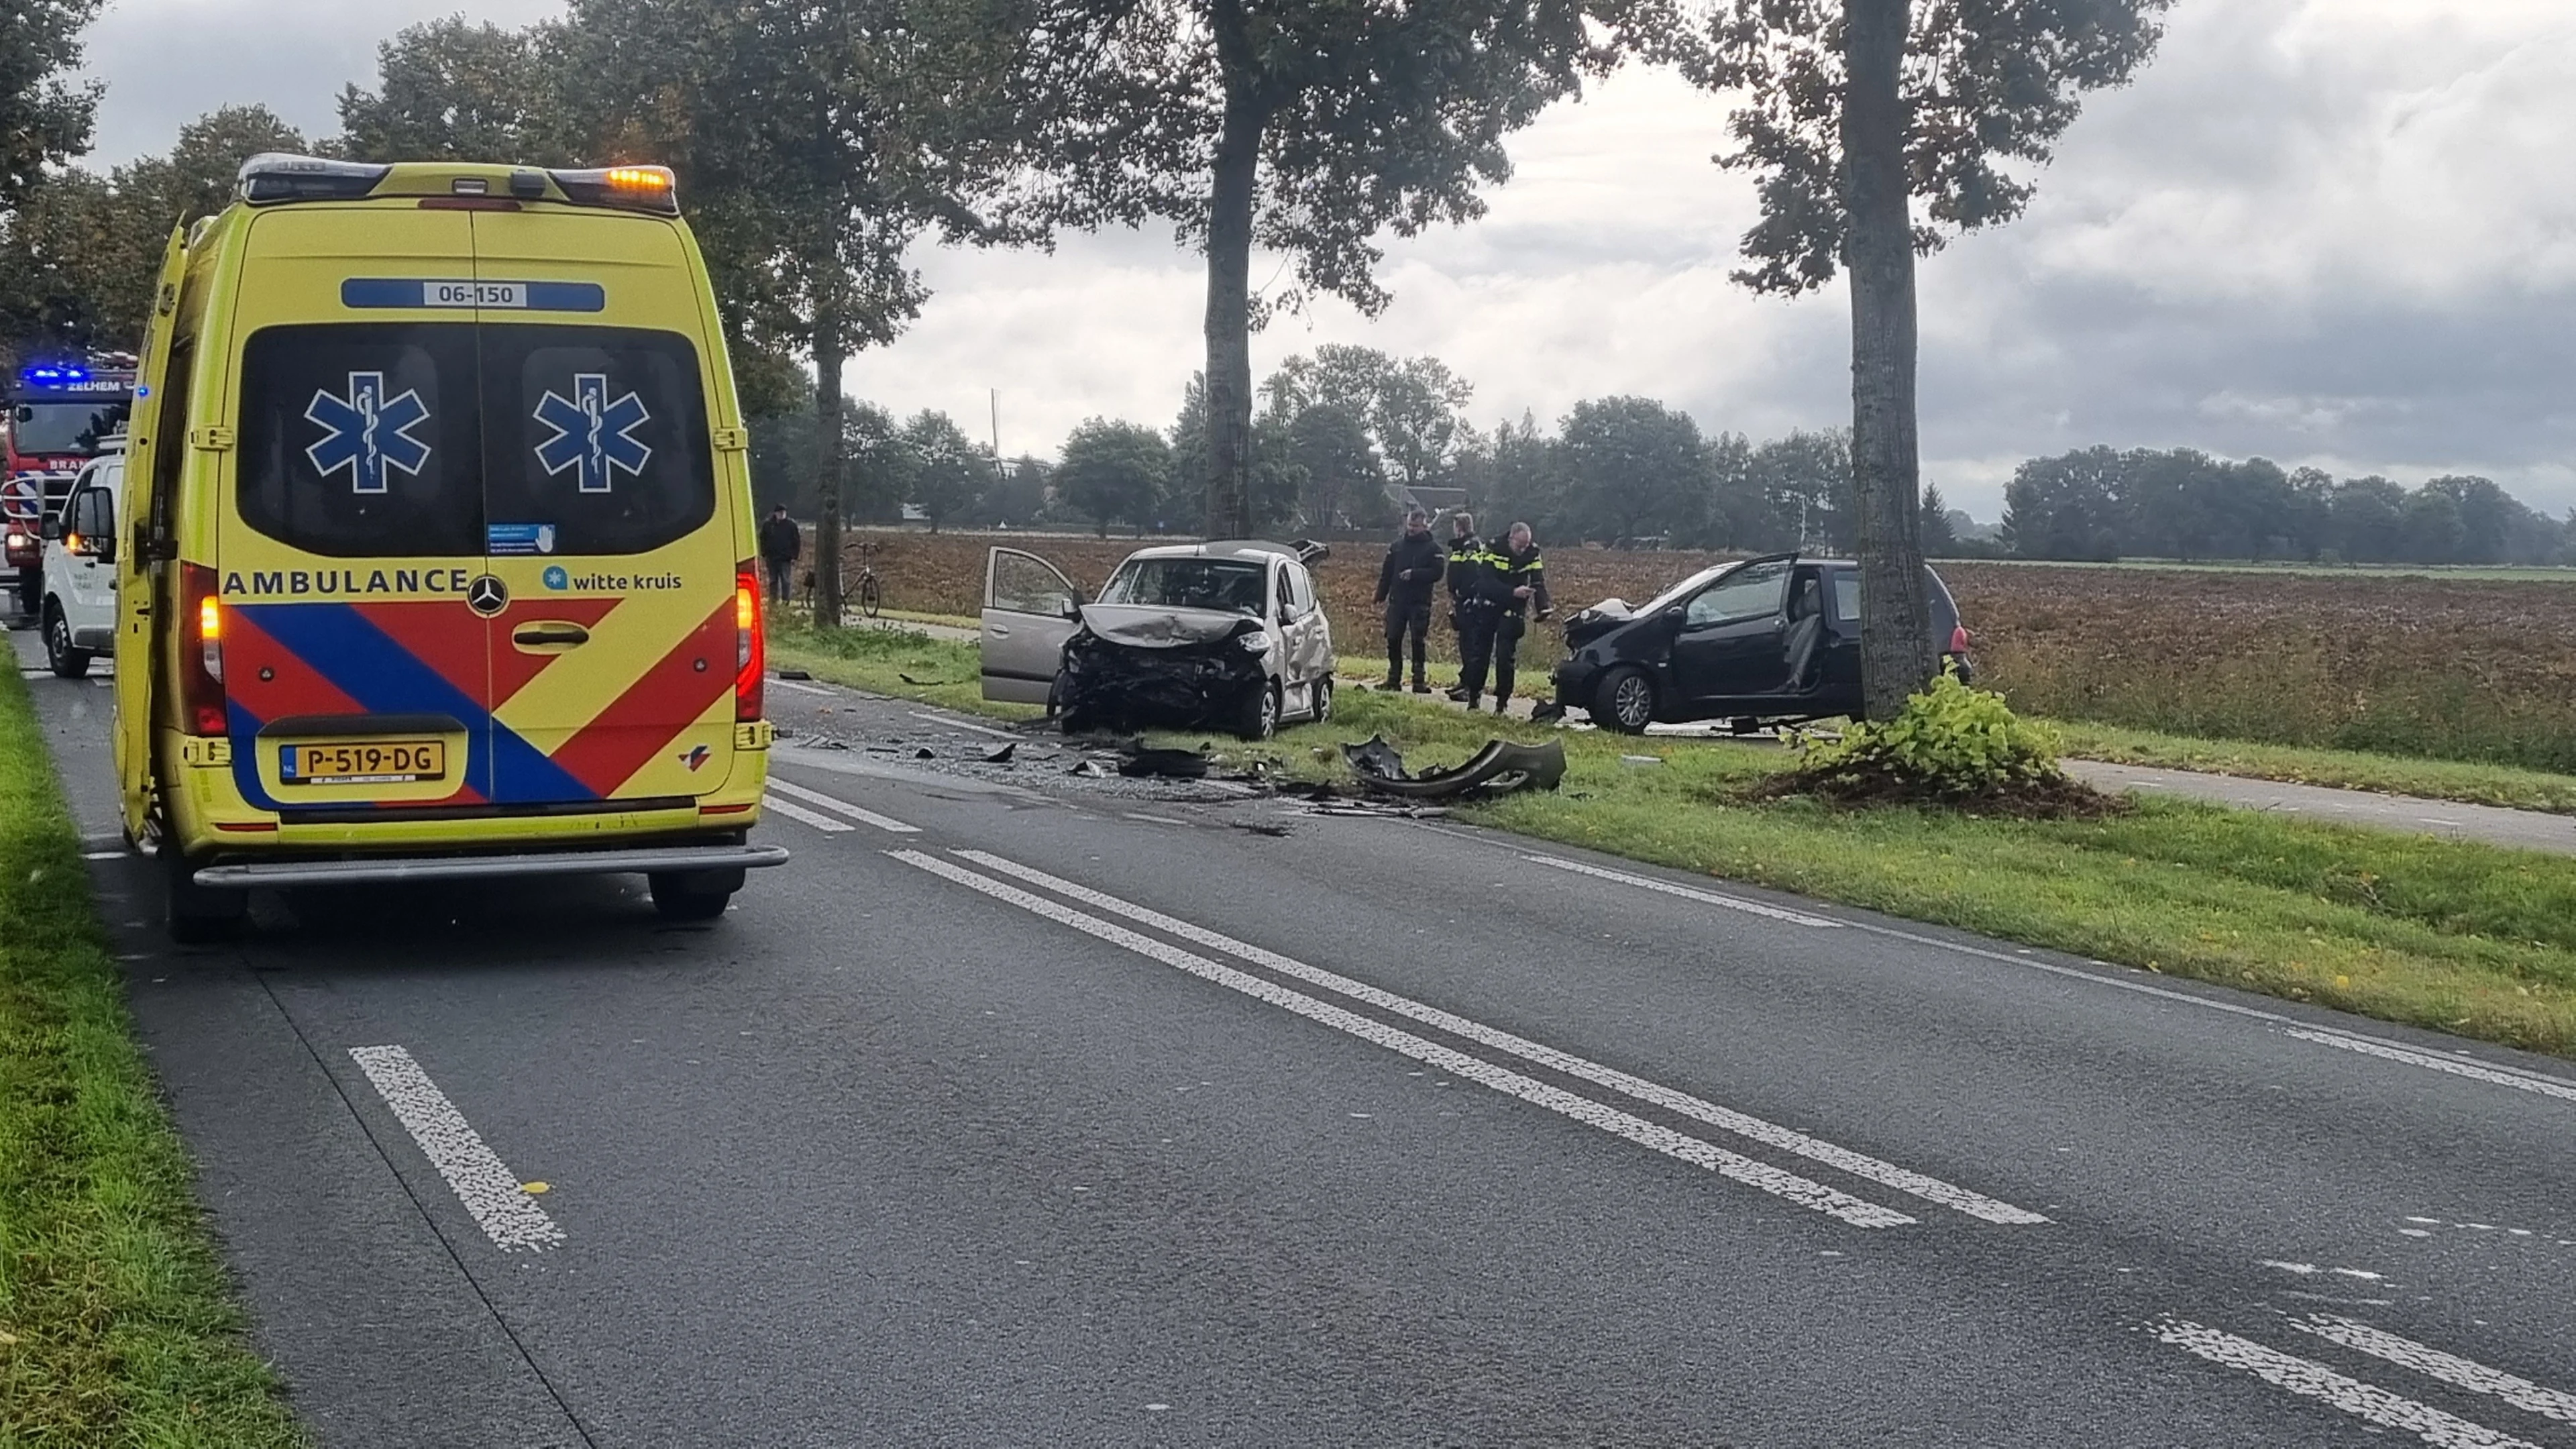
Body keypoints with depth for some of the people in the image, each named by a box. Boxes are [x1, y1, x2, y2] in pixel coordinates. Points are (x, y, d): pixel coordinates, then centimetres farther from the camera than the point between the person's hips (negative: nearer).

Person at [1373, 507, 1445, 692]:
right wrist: (1381, 595, 6)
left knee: (1418, 642, -4)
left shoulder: (1432, 548, 0)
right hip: (1397, 601, 4)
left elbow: (1437, 572, -10)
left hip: (1420, 602, -4)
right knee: (1393, 640, 3)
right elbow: (1387, 572, 13)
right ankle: (1393, 679, 11)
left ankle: (1419, 681, 1)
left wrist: (1415, 574, -19)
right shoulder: (1397, 546, 13)